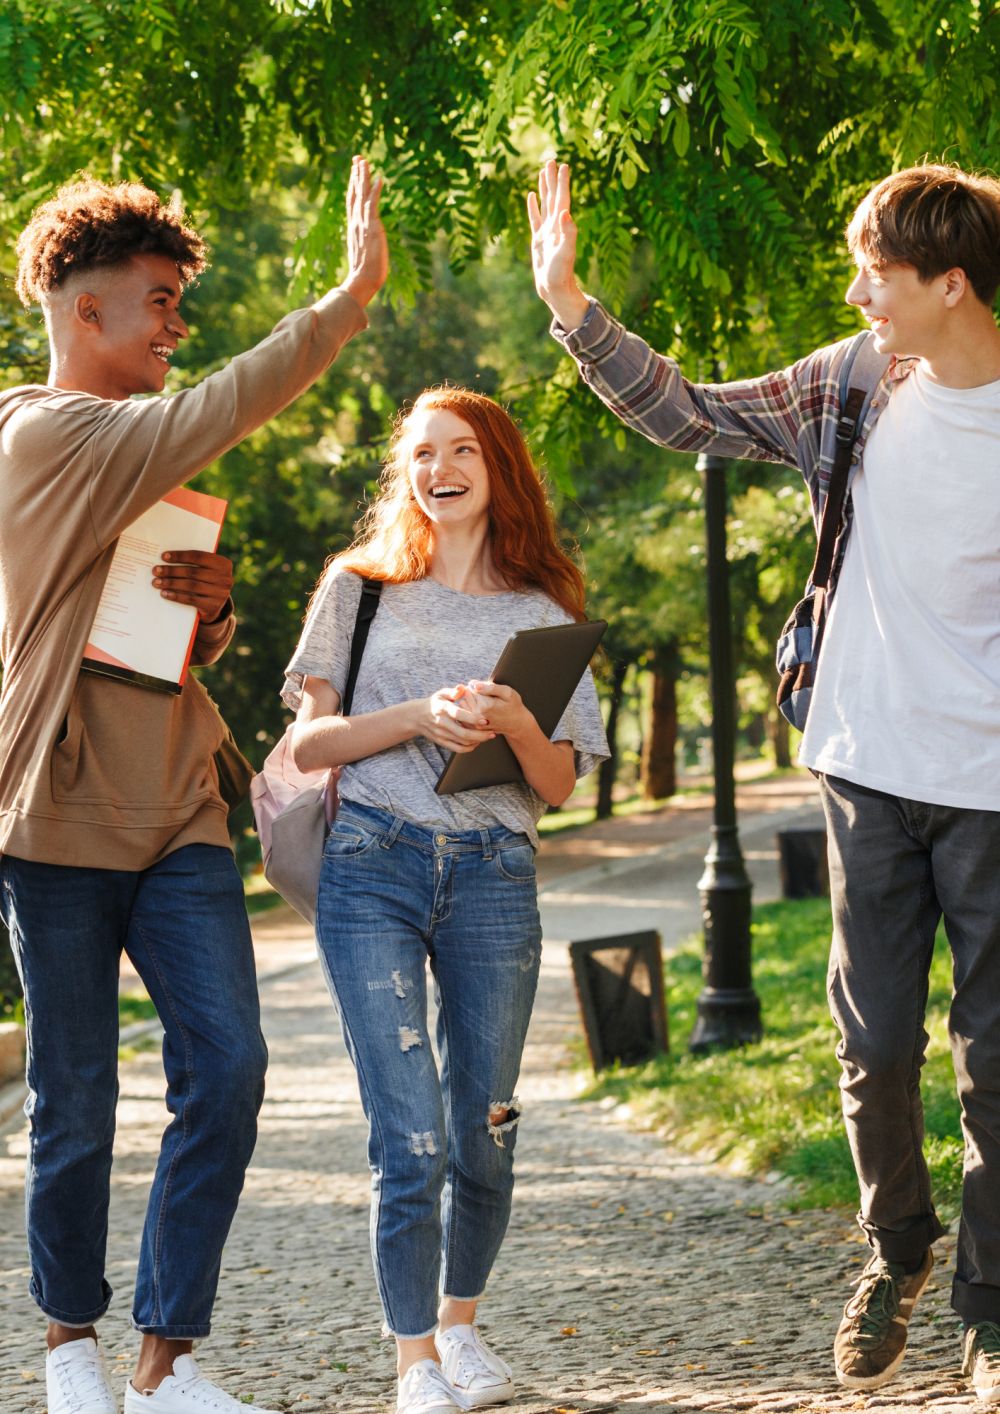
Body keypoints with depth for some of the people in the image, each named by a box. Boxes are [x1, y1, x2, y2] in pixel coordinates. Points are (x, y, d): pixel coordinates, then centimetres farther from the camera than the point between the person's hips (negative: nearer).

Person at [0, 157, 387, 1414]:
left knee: (226, 1067, -6)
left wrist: (210, 611, 1)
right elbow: (227, 408, -23)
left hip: (177, 816, 7)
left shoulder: (141, 458, 17)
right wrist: (355, 293, -23)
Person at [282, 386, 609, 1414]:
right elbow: (308, 742, 4)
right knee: (411, 1134, -10)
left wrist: (515, 724, -11)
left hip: (493, 874, 2)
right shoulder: (359, 587, 11)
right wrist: (418, 718, -11)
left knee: (483, 1127, 4)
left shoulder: (542, 613, 13)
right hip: (373, 866, -2)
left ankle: (460, 1323, 26)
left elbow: (560, 784, 10)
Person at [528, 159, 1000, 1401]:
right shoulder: (850, 388, 1)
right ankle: (895, 1252, 33)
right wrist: (566, 299, 1)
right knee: (875, 1044, 8)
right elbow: (684, 412, 8)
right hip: (872, 772, 3)